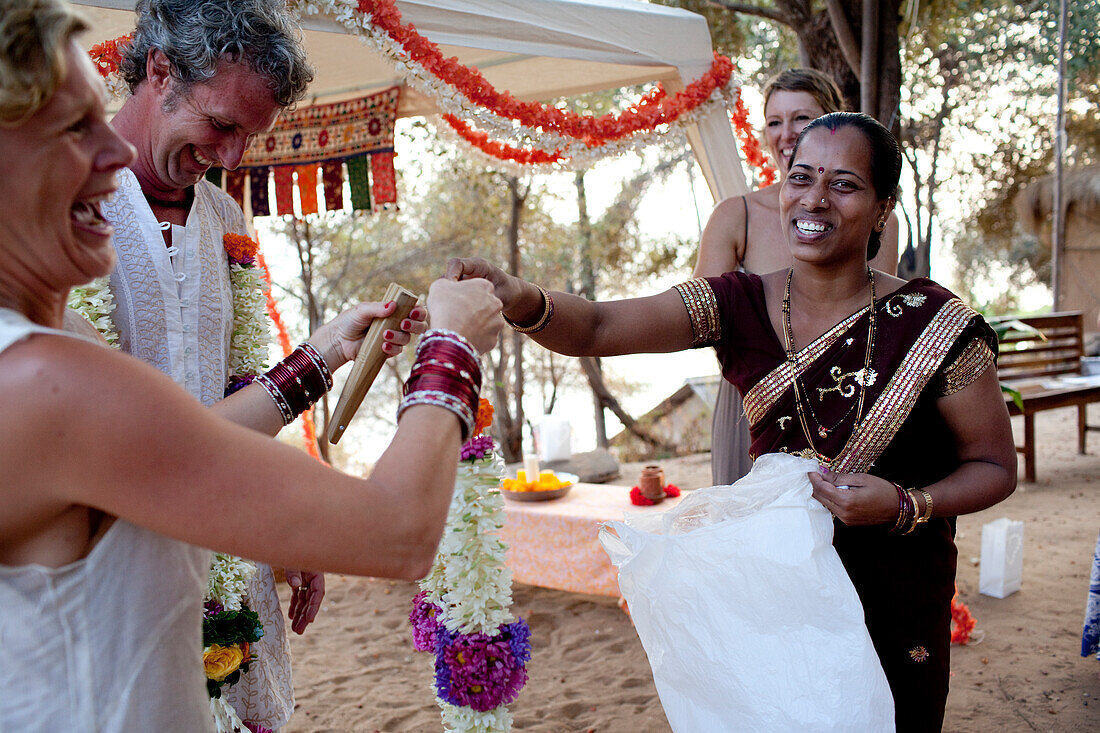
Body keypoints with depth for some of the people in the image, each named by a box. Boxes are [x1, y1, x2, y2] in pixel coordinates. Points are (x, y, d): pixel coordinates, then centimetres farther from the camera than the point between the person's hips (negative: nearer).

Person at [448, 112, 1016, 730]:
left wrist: (907, 506, -22)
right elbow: (596, 329, -17)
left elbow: (995, 466, -3)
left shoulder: (932, 323, -13)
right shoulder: (740, 305, -7)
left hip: (897, 602, -2)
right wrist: (524, 301, -38)